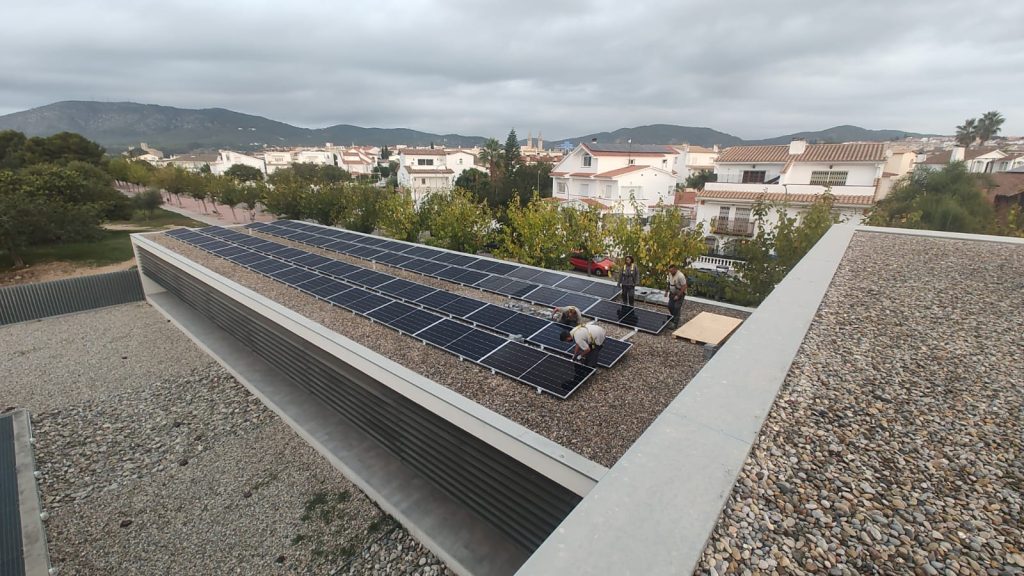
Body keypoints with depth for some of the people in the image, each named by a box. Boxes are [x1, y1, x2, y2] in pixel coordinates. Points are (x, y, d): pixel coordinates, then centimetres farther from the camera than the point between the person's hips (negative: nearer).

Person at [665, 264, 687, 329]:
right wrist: (667, 291, 10)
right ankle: (673, 319, 31)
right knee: (670, 306, 10)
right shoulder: (670, 274, -3)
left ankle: (675, 323, -1)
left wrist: (678, 296, -24)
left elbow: (684, 287, -25)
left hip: (680, 294, -8)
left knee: (676, 308, -8)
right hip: (672, 293, 8)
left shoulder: (680, 276, -27)